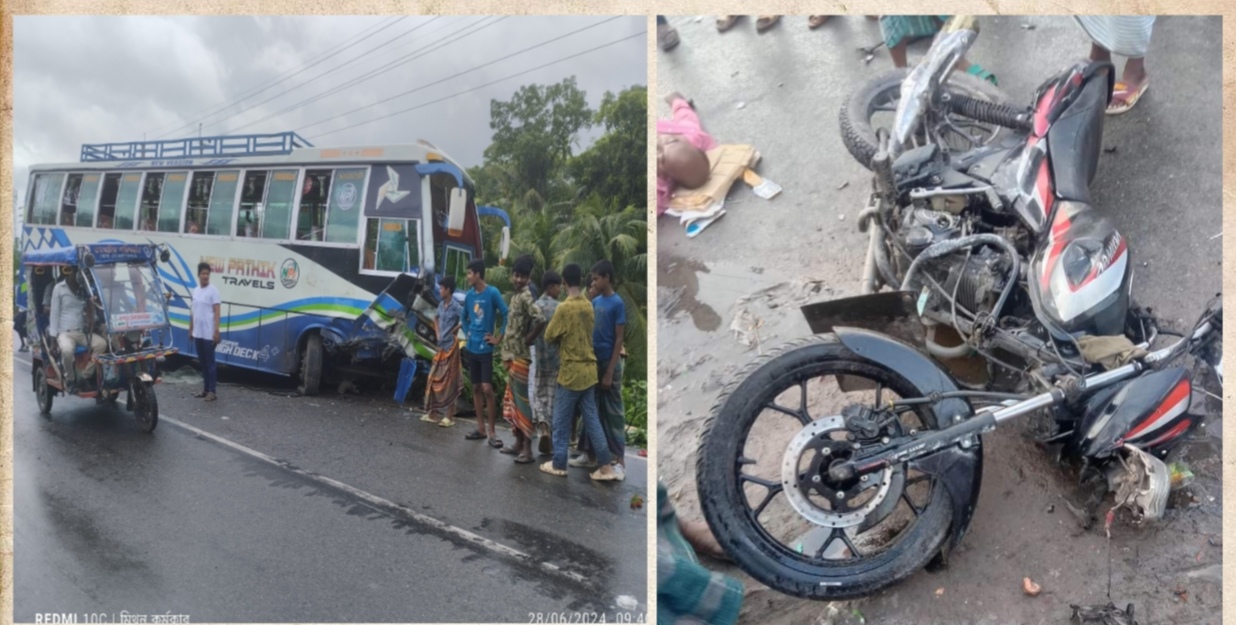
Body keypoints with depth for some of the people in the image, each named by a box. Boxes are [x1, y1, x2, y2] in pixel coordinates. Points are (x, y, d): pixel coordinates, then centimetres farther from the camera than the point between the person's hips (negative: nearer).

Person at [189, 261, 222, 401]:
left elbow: (217, 312, -12)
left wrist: (216, 331, -18)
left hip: (209, 334, -7)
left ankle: (212, 391, 1)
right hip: (197, 333, 7)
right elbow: (192, 311, 17)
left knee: (210, 362, -3)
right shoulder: (195, 290, 11)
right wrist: (190, 329, 17)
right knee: (203, 362, 13)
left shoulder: (213, 290, -9)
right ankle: (205, 389, 22)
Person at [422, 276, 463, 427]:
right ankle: (432, 413, 20)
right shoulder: (441, 305, 9)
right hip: (441, 346, 8)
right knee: (434, 379, 11)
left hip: (450, 346, -8)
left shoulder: (455, 306, -15)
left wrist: (454, 331, -15)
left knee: (449, 382, -3)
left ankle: (450, 416, 3)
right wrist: (438, 333, 14)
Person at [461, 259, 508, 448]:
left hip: (485, 348, -6)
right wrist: (468, 333, 10)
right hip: (471, 348, 6)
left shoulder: (492, 293, -11)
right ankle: (481, 428, 18)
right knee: (476, 388, 10)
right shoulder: (469, 295, 7)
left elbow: (506, 315, -14)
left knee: (487, 389, -9)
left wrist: (499, 338, -11)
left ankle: (491, 432, -1)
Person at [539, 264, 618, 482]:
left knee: (562, 420, 7)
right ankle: (606, 466, 8)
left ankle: (559, 464, 18)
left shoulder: (564, 308, -16)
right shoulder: (588, 306, 6)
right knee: (591, 418, 10)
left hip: (571, 371, -7)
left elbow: (549, 336, -6)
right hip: (589, 369, 7)